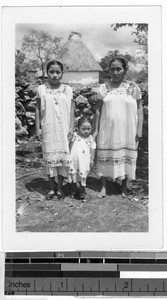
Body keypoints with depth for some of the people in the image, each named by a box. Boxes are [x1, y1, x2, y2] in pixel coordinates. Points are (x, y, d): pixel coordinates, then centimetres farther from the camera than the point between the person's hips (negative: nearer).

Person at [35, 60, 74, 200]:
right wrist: (37, 128, 0)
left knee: (63, 157, 3)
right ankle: (52, 188, 16)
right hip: (48, 129, 0)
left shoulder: (68, 89, 2)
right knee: (50, 158, 4)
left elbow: (71, 110, 4)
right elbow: (38, 109, 4)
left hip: (64, 129, 1)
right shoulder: (41, 89, 1)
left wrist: (71, 128, -1)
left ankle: (60, 188, 16)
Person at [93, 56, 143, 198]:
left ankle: (124, 187, 21)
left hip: (127, 131, -1)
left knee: (126, 157, 6)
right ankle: (104, 186, 18)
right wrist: (96, 130, 4)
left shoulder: (133, 87, -2)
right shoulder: (104, 88, 1)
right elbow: (99, 110, 5)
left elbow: (139, 109, 0)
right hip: (107, 130, 1)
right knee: (105, 156, 6)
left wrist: (139, 130, -4)